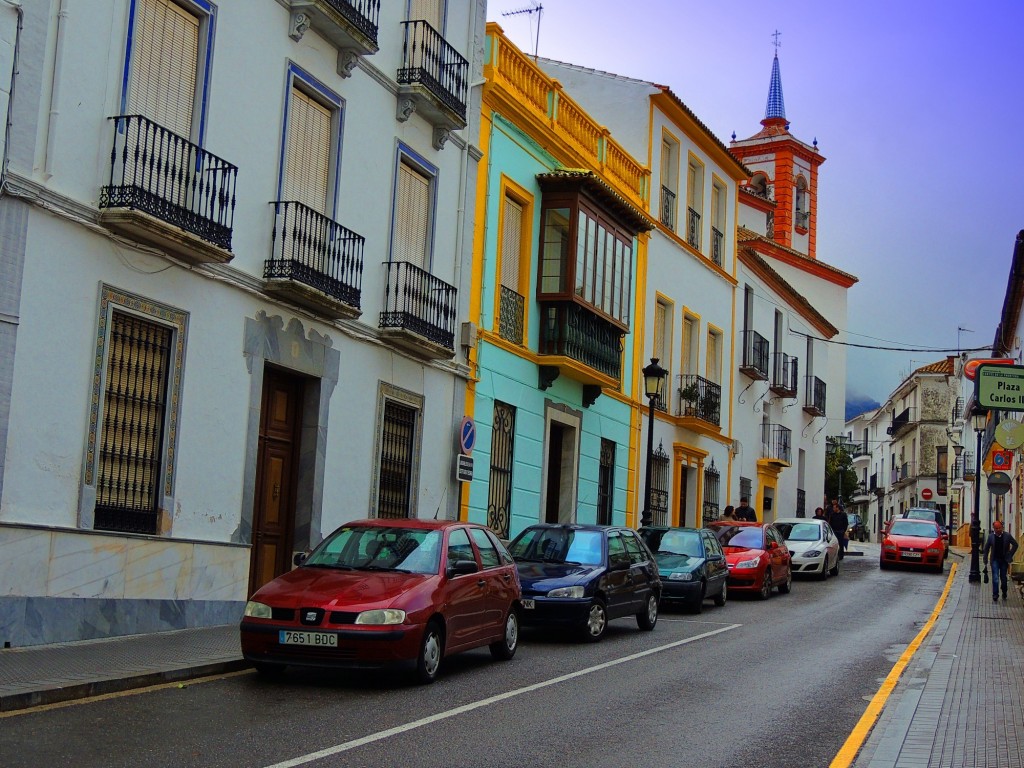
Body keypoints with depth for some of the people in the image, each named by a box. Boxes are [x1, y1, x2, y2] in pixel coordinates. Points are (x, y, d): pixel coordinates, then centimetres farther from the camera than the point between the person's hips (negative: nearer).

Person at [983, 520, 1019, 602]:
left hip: (1004, 560, 1)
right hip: (995, 560, -1)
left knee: (1003, 578, 11)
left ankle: (1004, 594, 30)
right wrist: (985, 559, 4)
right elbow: (986, 548, 5)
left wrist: (1010, 555, -1)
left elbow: (1015, 545, 6)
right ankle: (995, 595, -7)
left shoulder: (1007, 536, -5)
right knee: (995, 578, -9)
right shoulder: (991, 536, -4)